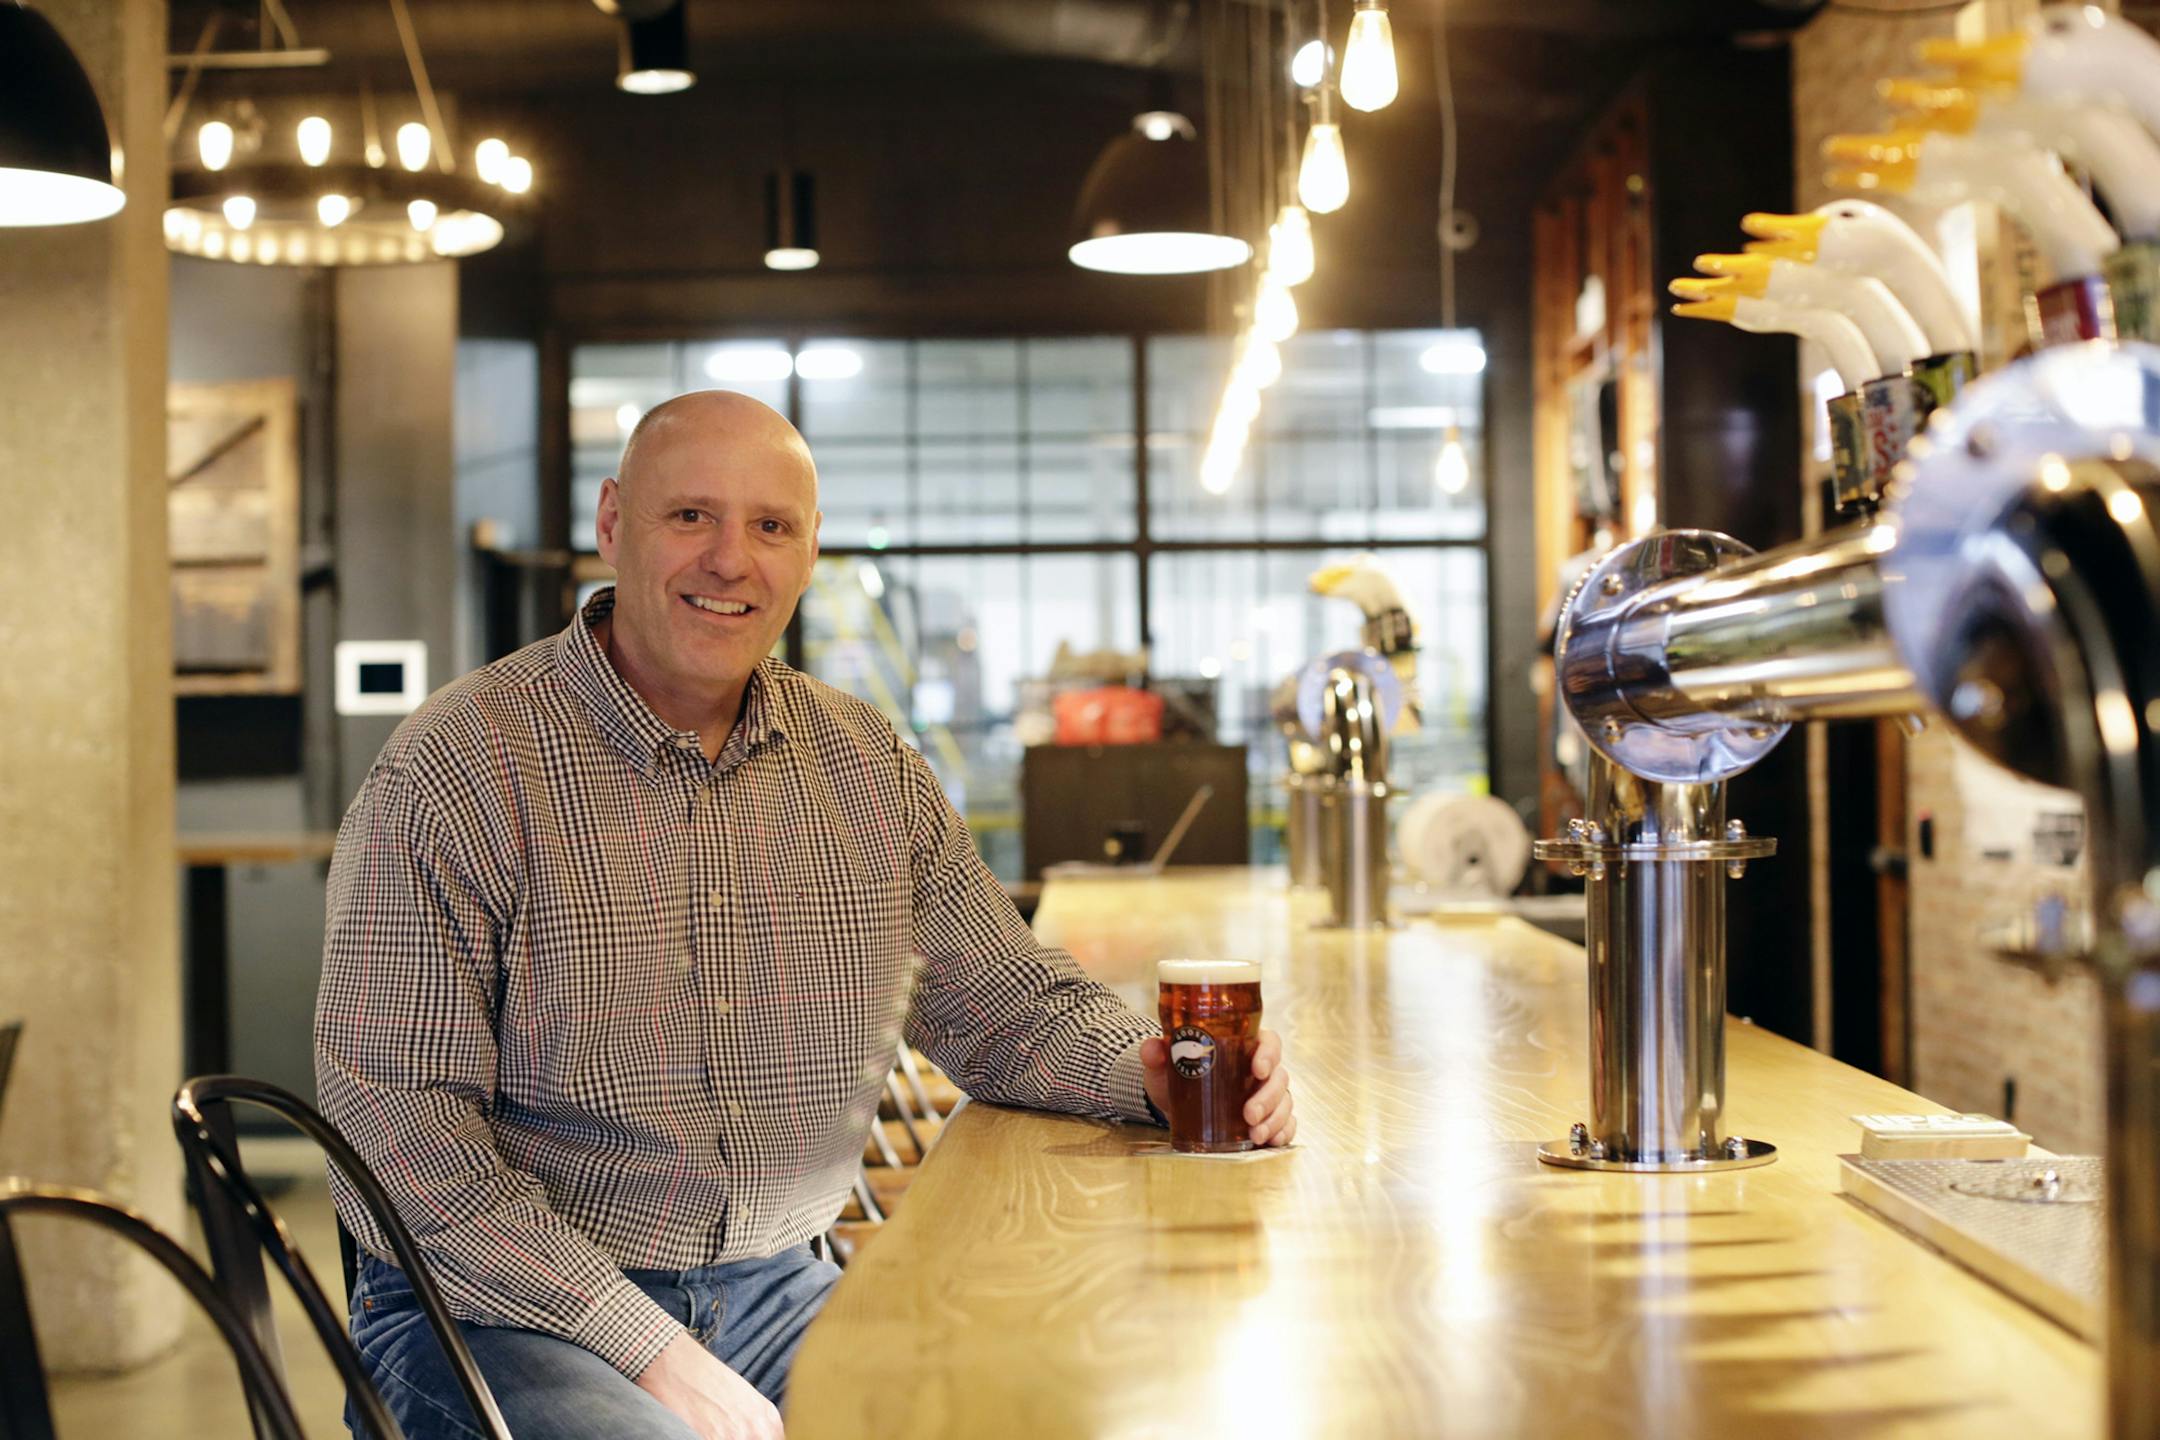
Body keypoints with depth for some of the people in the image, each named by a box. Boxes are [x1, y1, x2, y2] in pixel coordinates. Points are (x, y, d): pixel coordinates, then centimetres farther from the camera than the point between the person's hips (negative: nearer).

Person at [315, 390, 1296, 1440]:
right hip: (498, 1315, -6)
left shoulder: (869, 769, 8)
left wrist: (1154, 1068, -7)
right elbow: (396, 1124, -15)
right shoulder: (458, 769, -11)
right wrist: (650, 1351, -20)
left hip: (770, 1295, 6)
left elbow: (1005, 1002, 16)